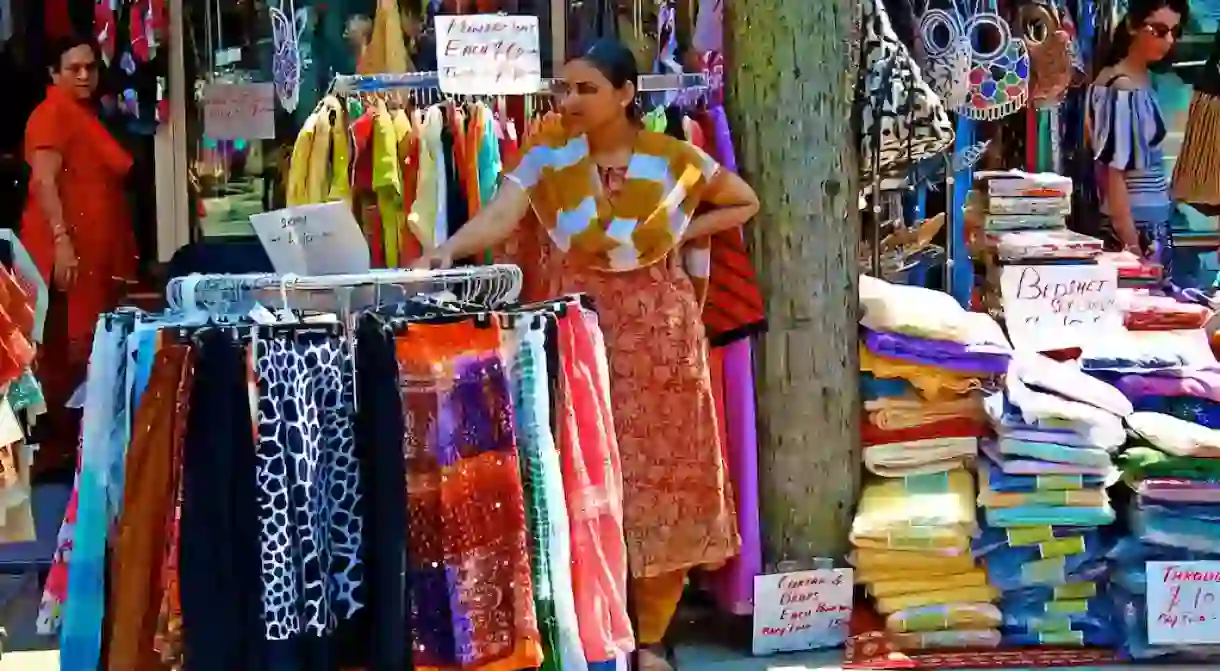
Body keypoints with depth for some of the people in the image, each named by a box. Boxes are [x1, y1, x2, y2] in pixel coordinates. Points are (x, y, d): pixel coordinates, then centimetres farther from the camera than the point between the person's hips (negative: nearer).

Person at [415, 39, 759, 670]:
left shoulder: (674, 159, -4)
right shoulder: (547, 154, -5)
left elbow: (745, 203, 10)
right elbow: (498, 218, -20)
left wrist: (681, 234, -3)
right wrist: (448, 249, -38)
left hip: (657, 334, 0)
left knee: (661, 474, 3)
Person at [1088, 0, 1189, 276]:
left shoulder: (1144, 82, 8)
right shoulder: (1122, 90, -17)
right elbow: (1112, 172, -20)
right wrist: (1132, 246, -21)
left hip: (1153, 226, 8)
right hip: (1134, 228, -8)